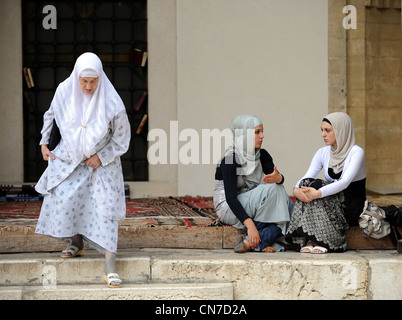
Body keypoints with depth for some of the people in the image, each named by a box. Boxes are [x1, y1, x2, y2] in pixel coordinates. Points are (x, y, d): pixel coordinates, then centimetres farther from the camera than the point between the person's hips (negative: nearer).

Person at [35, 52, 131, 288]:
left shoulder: (111, 101, -21)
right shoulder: (64, 91, -12)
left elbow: (122, 136, -8)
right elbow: (51, 115, 10)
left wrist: (101, 158, -12)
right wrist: (44, 142, 8)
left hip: (102, 161, -3)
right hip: (69, 157, 3)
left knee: (106, 208, -11)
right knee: (63, 200, -5)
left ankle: (110, 267, -12)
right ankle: (77, 244, 22)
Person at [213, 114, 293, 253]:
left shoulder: (262, 155, 4)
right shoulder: (230, 160, -18)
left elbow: (279, 177, -8)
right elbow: (231, 197, -24)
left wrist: (278, 178, -35)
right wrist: (250, 225, -33)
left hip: (252, 207, 8)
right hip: (229, 209, -8)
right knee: (272, 189, -26)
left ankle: (251, 242, -23)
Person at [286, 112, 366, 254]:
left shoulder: (356, 152, -12)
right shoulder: (323, 153, 6)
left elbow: (345, 182, -26)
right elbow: (306, 177, -5)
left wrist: (318, 193, -39)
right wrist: (296, 190, -29)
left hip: (352, 207, -5)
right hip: (331, 200, 5)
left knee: (315, 187, -28)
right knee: (307, 185, -24)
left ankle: (323, 241, -25)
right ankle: (309, 241, -28)